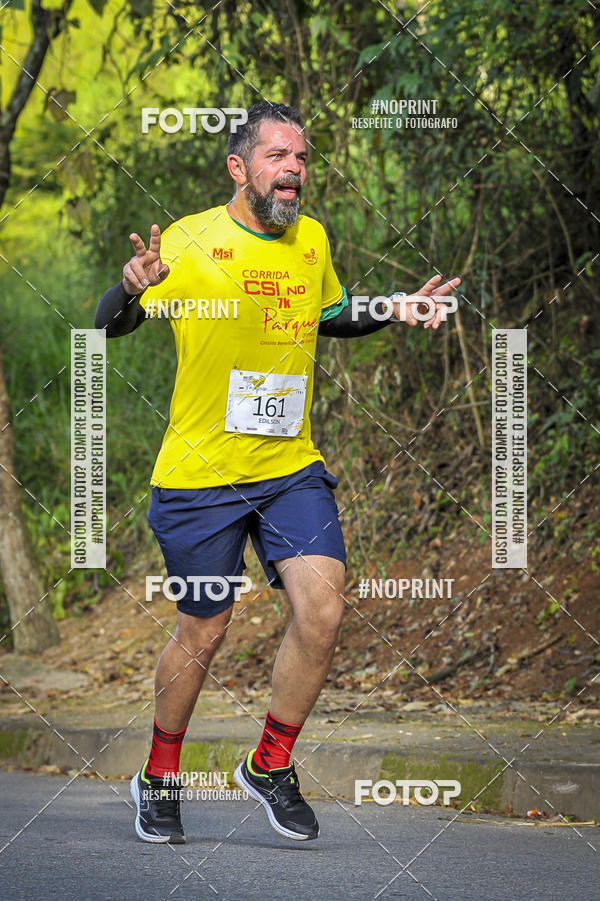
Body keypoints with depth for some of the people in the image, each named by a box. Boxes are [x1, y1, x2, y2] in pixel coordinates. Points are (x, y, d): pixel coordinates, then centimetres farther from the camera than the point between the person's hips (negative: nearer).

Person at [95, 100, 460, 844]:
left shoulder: (311, 240, 7)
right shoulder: (189, 243, -10)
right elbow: (109, 325, -11)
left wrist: (394, 311, 9)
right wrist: (133, 288, -33)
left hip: (292, 468, 4)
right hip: (200, 474, -4)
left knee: (321, 610, -12)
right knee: (202, 633, 5)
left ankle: (270, 767, 8)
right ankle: (159, 779, 28)